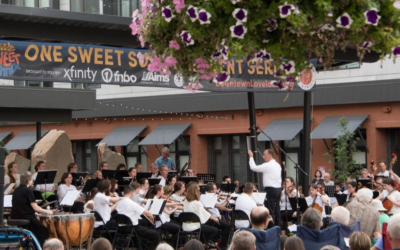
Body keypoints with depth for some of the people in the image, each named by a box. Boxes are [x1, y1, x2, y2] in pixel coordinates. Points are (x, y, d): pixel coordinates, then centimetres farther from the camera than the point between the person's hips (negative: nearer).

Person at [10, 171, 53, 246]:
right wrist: (46, 211, 1)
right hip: (25, 217, -8)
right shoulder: (28, 191, -13)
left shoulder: (16, 190, 9)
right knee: (43, 231, 8)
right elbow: (35, 207, -14)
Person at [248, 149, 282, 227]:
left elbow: (253, 167, -12)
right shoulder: (277, 165, 14)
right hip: (278, 189, 9)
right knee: (276, 210, 12)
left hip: (271, 189, -9)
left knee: (270, 210, -7)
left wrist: (251, 157, 1)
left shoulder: (267, 165, -14)